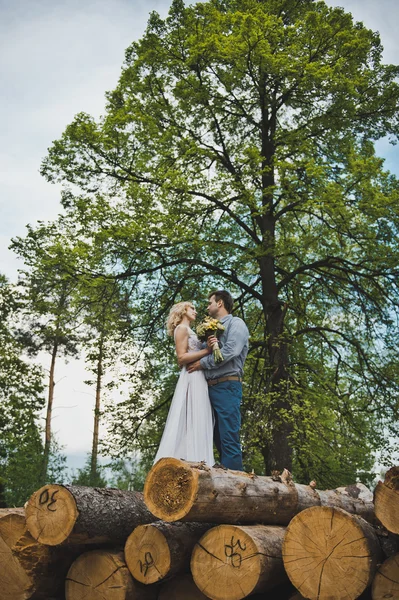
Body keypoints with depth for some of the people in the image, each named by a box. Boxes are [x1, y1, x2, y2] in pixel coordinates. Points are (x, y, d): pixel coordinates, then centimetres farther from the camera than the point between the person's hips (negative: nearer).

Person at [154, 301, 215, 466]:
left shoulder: (188, 330, 26)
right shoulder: (182, 328, -1)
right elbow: (182, 357, -11)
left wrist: (208, 347, 8)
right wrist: (208, 350, -12)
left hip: (198, 379, 9)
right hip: (192, 378, -9)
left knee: (197, 422, 4)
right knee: (193, 421, -13)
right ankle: (191, 462, -15)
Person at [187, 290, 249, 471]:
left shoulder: (235, 323, 1)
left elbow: (230, 351, -14)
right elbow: (210, 354, 18)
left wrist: (203, 363, -8)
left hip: (227, 386, -8)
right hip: (211, 387, 8)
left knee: (229, 439, -12)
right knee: (219, 439, 7)